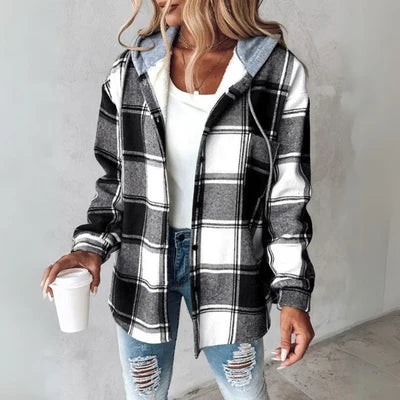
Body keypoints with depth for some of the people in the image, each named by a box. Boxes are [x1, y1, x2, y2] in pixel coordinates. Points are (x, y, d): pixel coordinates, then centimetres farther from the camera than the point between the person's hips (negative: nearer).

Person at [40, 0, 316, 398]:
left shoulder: (280, 73, -9)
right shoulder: (130, 71, -2)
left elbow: (287, 195, -5)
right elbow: (117, 178, 7)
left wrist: (293, 293, -6)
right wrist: (91, 245, -7)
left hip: (227, 264, -1)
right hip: (142, 262, 2)